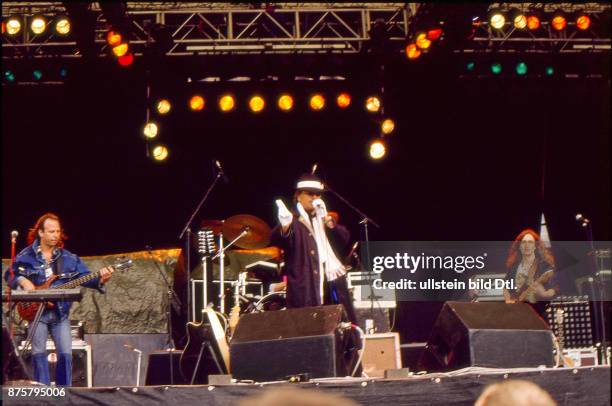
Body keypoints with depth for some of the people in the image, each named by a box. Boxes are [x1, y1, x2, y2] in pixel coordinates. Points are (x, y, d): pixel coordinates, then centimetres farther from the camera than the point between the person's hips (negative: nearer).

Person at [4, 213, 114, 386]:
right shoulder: (26, 256, 1)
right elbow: (10, 274, 6)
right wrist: (22, 281, -14)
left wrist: (100, 280, -20)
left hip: (60, 312, 2)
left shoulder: (68, 258, 6)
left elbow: (84, 277, 0)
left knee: (65, 353, -3)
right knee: (38, 352, -6)